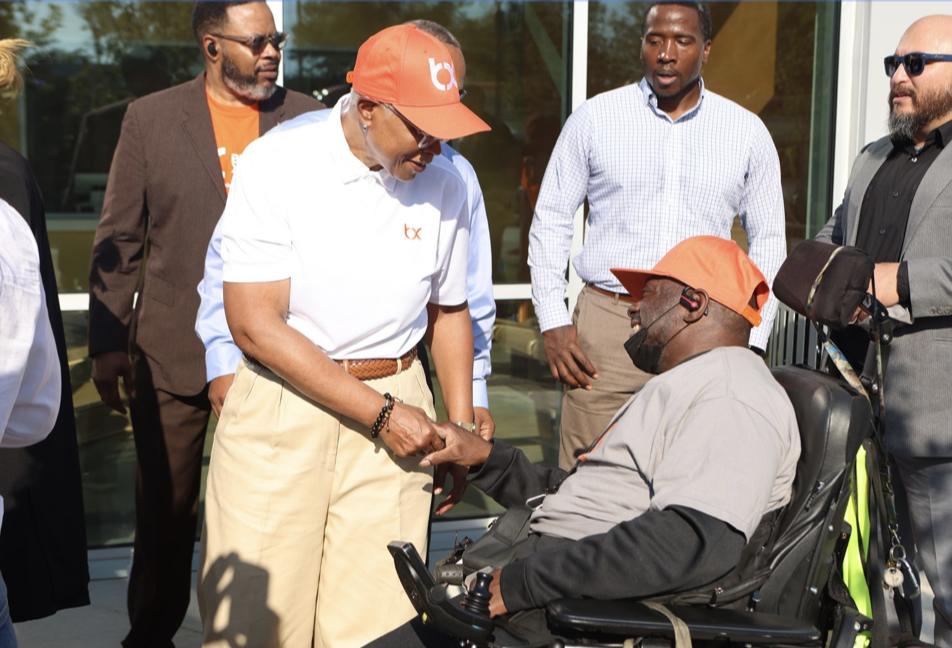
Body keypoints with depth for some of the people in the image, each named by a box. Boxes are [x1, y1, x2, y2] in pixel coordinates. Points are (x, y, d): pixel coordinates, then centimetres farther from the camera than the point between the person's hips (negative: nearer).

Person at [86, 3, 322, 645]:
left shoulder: (308, 119, 4)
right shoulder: (151, 117, 3)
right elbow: (118, 239, 4)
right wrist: (108, 341, 0)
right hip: (173, 352, 0)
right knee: (165, 511, 11)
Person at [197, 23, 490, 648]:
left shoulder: (445, 182, 2)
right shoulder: (278, 163, -9)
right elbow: (255, 323, -13)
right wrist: (380, 412, -13)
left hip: (396, 404, 3)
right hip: (279, 407, -2)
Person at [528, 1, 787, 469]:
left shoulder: (747, 132, 8)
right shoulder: (595, 118, 6)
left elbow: (768, 241, 14)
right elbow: (551, 219, 9)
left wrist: (751, 342, 5)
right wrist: (553, 322, 1)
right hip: (606, 326, 0)